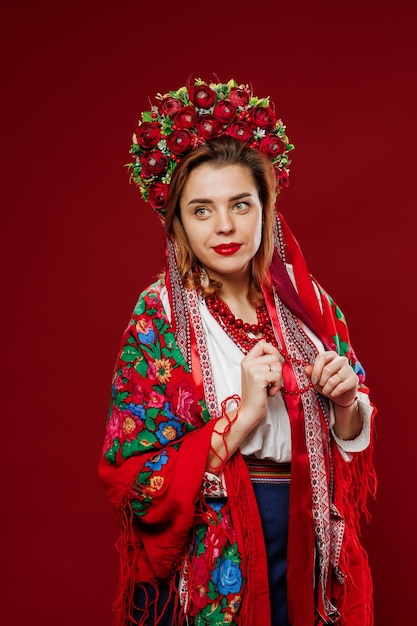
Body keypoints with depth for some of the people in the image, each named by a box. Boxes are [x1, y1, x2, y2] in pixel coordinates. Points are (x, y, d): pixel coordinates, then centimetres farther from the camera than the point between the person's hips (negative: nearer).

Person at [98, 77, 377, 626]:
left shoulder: (306, 300, -3)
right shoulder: (159, 316, -14)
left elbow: (352, 434, 6)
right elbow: (134, 479, -15)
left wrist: (347, 401, -15)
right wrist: (242, 415, -25)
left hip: (309, 541, 4)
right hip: (209, 554, -3)